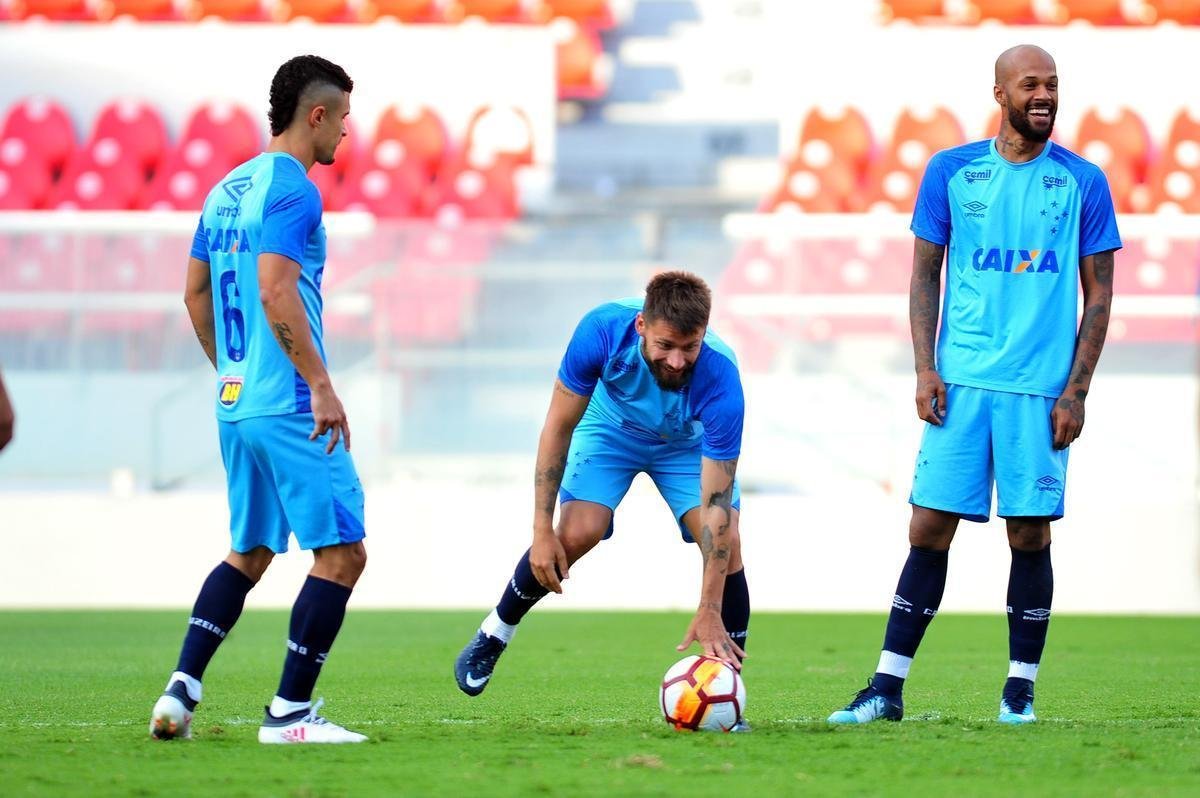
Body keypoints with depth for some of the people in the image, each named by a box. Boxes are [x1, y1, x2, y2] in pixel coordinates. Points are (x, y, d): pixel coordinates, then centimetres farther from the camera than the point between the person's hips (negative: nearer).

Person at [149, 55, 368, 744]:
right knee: (341, 552, -4)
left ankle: (180, 693, 7)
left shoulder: (228, 189, 15)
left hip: (237, 403, 9)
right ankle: (290, 713, -5)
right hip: (289, 405, -9)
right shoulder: (292, 190, -12)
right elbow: (275, 289, -23)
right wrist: (321, 386, -22)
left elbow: (196, 292, 21)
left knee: (249, 553, 18)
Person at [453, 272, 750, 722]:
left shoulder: (719, 377, -39)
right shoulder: (602, 331, -37)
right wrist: (542, 530, -26)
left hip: (689, 444, 0)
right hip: (611, 427, 0)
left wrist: (709, 611, -38)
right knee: (577, 534, -22)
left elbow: (717, 503, -36)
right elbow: (558, 427, -23)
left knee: (726, 543, -21)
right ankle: (494, 634, 3)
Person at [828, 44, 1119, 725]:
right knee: (929, 528, -2)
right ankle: (888, 689, 1)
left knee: (1030, 534, 0)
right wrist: (926, 369, -1)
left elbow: (1098, 296, 5)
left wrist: (1076, 391, -3)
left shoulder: (1082, 182, 4)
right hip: (961, 381, 1)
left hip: (1041, 387, -1)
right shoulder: (951, 172, 7)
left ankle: (1021, 691, 11)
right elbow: (925, 276, 10)